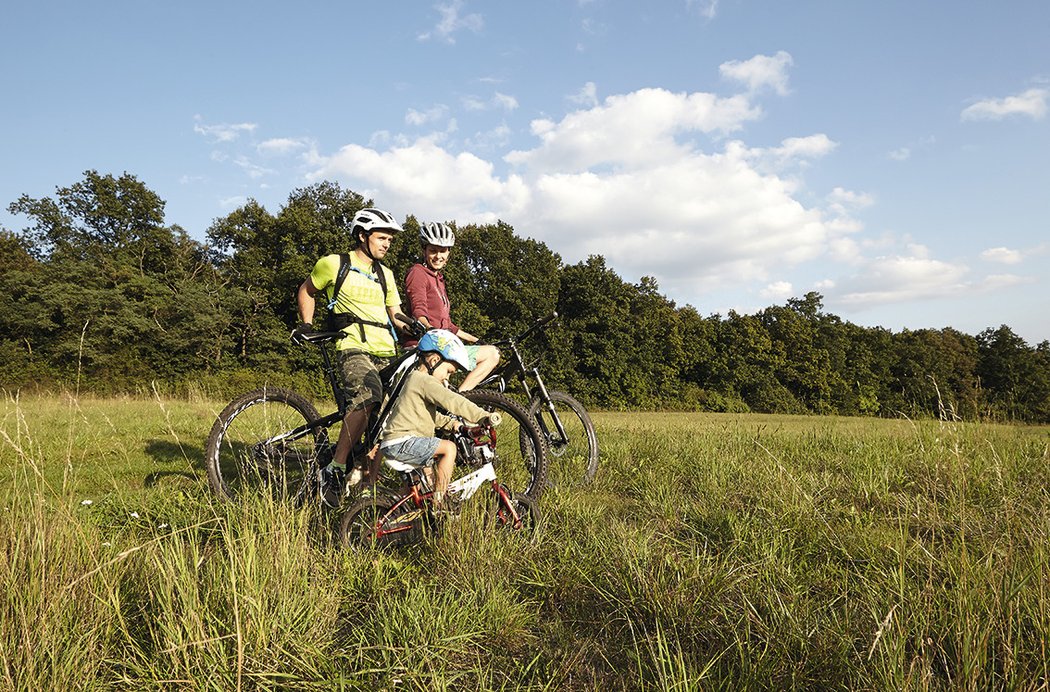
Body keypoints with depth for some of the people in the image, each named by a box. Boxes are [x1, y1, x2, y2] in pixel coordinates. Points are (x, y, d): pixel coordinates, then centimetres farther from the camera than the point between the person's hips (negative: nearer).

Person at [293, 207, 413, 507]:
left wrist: (409, 326, 0)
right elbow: (306, 291, 20)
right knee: (368, 399, -33)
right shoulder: (334, 264, 7)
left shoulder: (385, 274, 22)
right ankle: (334, 469, -23)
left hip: (386, 352, 6)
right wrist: (306, 325, 8)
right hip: (354, 349, -6)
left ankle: (368, 482, 9)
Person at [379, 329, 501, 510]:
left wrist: (452, 424, 15)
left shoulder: (414, 380, 22)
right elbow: (453, 402, -24)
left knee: (436, 457, 27)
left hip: (393, 443, 11)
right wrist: (483, 416, -26)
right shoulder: (425, 381, -13)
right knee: (449, 448, -16)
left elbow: (432, 416, 28)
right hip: (402, 443, -11)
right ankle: (439, 503, -14)